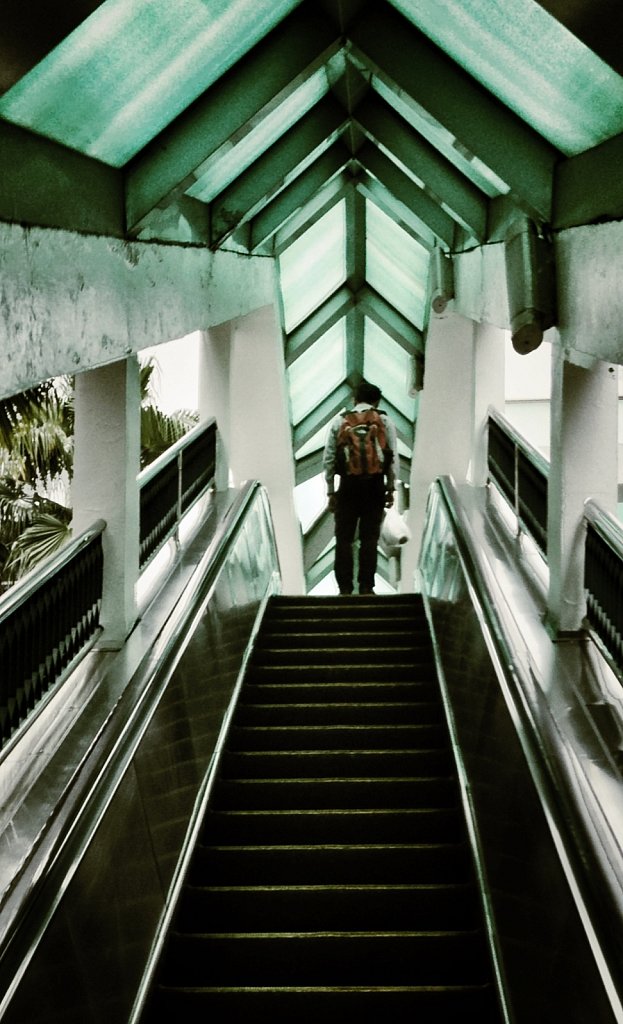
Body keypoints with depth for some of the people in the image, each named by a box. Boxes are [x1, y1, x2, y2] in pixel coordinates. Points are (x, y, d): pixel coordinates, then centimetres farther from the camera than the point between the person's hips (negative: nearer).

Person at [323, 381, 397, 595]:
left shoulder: (339, 421, 5)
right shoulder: (385, 421, 3)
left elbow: (328, 459, 3)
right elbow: (392, 458, -1)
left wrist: (331, 491, 9)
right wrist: (390, 488, 7)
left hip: (348, 486, 0)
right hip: (375, 486, 0)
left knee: (344, 539, 6)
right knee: (370, 539, 6)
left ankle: (345, 589, 4)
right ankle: (366, 588, 5)